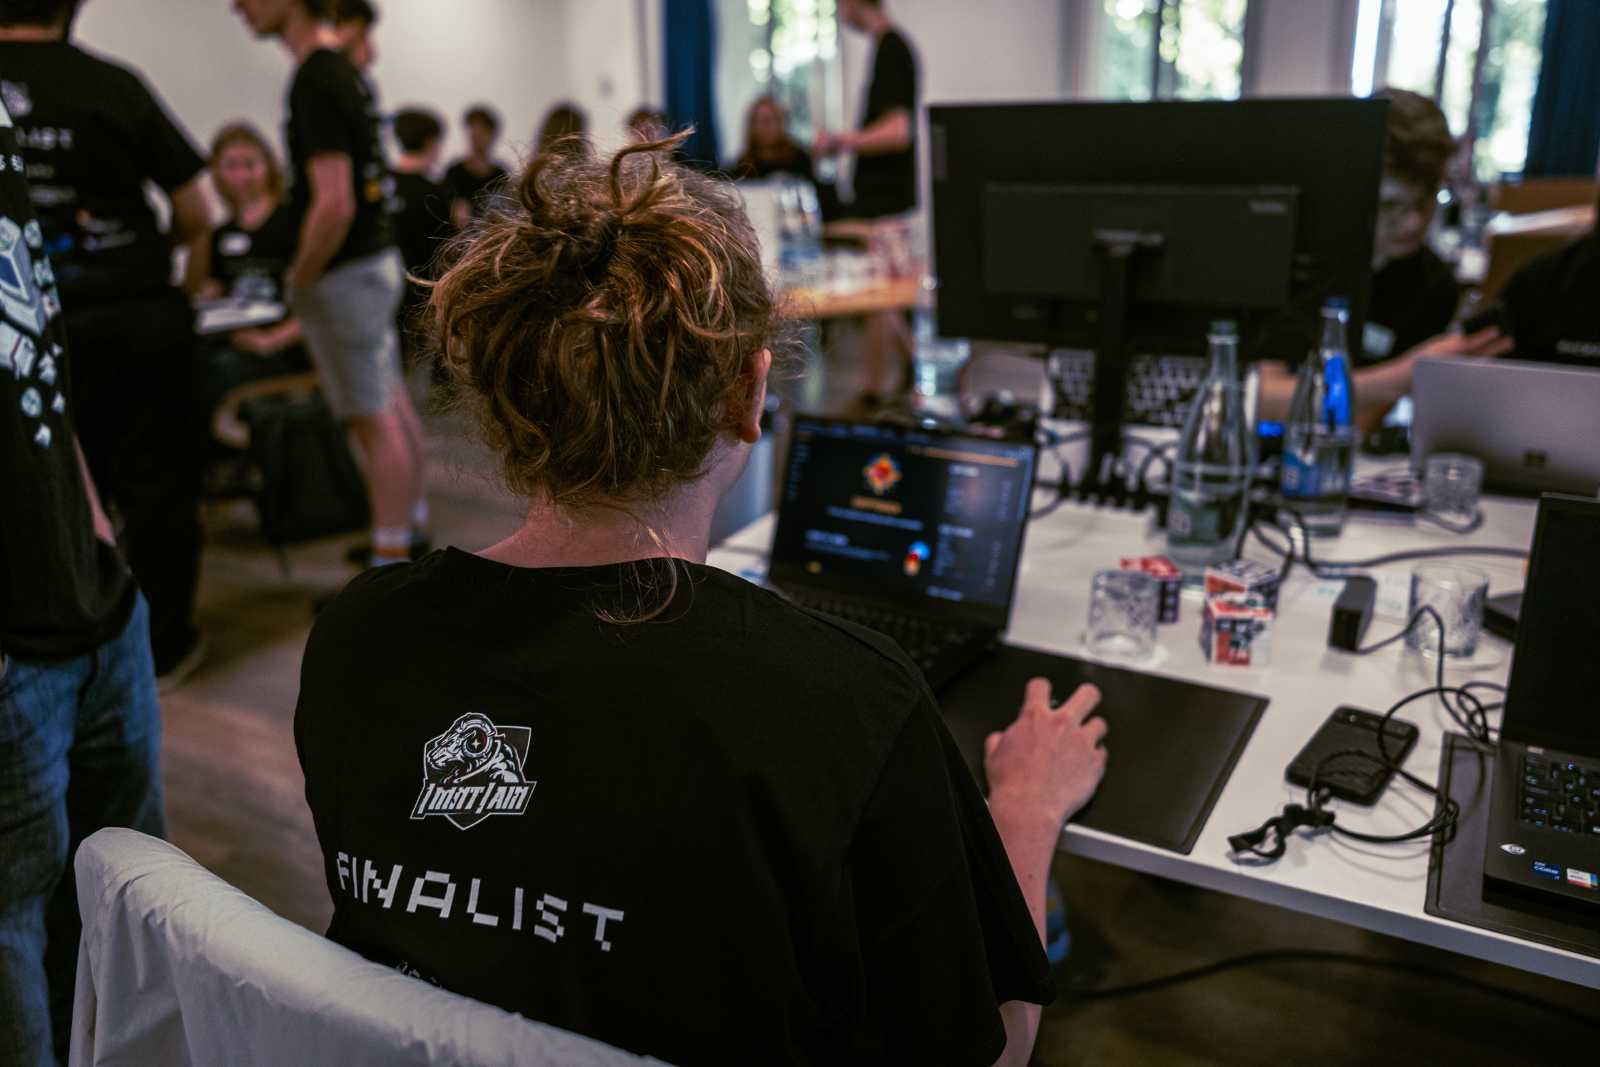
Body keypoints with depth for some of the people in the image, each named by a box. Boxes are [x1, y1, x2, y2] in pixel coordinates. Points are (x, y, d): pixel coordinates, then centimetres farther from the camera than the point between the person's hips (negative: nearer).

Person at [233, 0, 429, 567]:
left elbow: (334, 206, -28)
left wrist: (300, 279, -14)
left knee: (376, 423, -2)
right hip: (377, 258, 10)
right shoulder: (344, 68, 9)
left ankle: (391, 563, 8)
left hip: (345, 273, -10)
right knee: (392, 404, 18)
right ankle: (412, 524, 33)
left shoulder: (315, 83, -20)